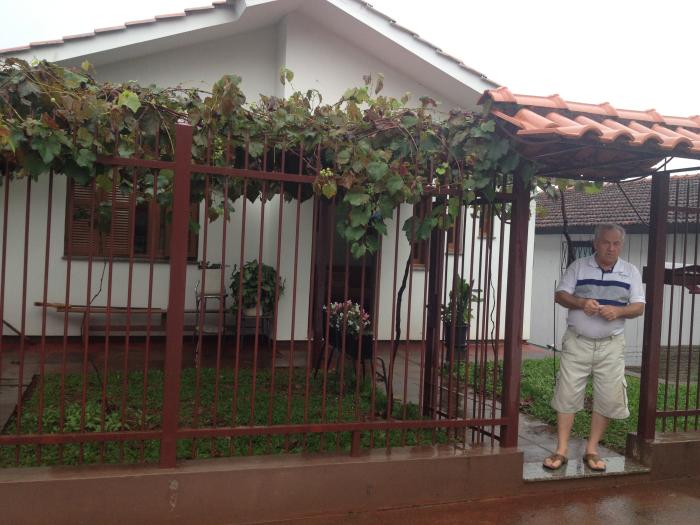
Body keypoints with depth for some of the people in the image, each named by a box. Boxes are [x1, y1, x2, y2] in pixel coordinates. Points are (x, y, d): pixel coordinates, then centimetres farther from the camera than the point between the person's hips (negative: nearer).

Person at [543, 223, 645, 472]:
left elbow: (639, 307, 3)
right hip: (577, 342, -1)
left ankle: (592, 450, 16)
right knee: (567, 394, -2)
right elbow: (560, 295, -1)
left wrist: (618, 311, -18)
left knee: (608, 398, 2)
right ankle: (561, 451, 6)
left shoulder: (631, 272, 6)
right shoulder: (578, 266, 2)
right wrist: (581, 303, -21)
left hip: (611, 346, 2)